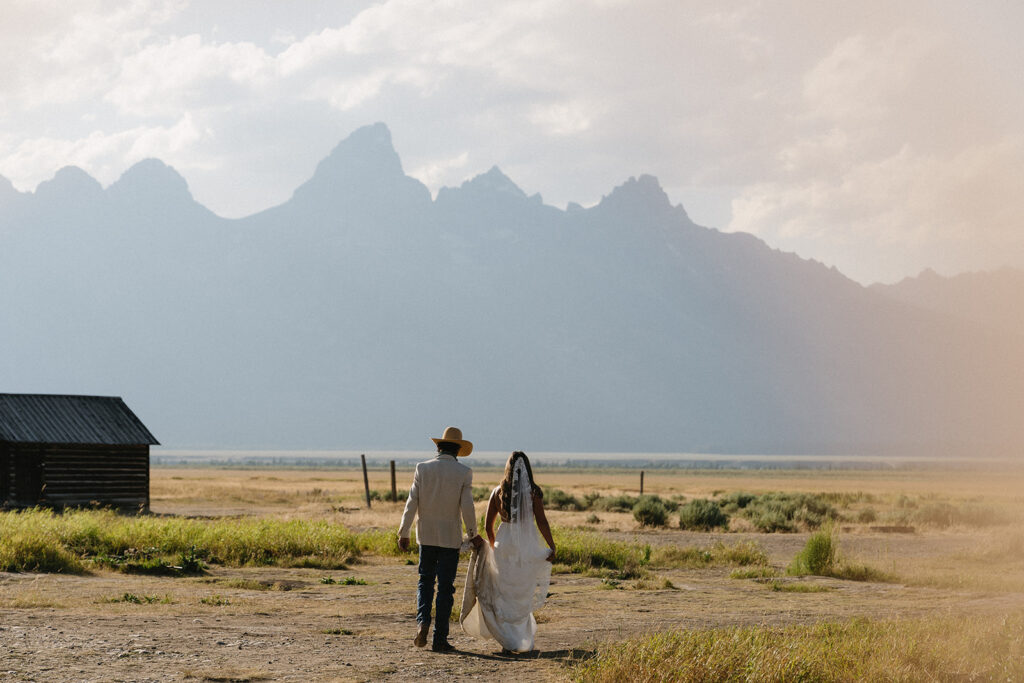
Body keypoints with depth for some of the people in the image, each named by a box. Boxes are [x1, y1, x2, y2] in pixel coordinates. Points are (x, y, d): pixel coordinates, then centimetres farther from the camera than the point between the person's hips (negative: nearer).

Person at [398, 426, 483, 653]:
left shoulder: (423, 469, -2)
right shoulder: (464, 473, -7)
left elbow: (411, 503, -3)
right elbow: (467, 507, -9)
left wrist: (403, 533, 4)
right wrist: (472, 534, 5)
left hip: (426, 535, 2)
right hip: (450, 538, -2)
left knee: (425, 581, 17)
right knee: (445, 587, 4)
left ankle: (423, 621, -7)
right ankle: (439, 639, 3)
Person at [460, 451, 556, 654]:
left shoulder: (498, 492, 0)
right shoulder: (534, 492, -7)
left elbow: (488, 525, 4)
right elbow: (542, 522, -10)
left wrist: (493, 546, 20)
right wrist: (552, 547, -1)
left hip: (504, 545, 1)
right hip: (528, 547, -1)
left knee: (504, 594, 8)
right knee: (523, 595, 14)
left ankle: (509, 640, -2)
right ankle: (524, 640, 21)